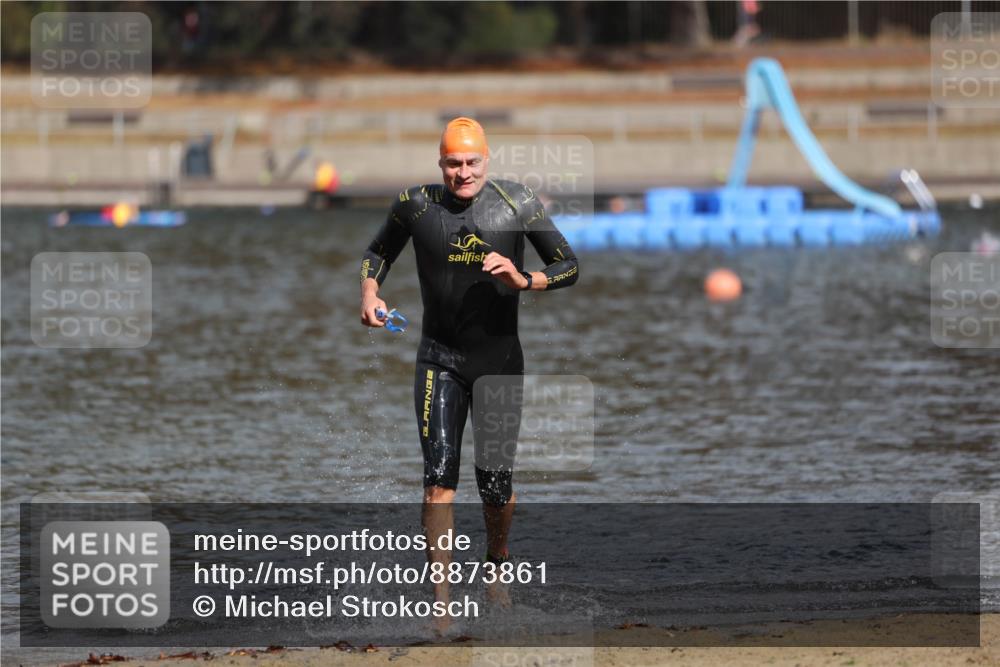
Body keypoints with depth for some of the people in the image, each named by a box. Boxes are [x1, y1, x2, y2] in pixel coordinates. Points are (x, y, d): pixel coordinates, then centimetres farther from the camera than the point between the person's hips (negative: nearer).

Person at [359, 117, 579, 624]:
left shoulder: (517, 204, -6)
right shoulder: (416, 205, -3)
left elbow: (570, 266, -3)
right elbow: (378, 251, 16)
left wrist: (524, 280, -22)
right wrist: (370, 293, -4)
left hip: (500, 360, 0)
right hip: (440, 359, 0)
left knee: (496, 483, 4)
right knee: (439, 475, -14)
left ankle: (497, 560, 36)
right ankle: (441, 600, -15)